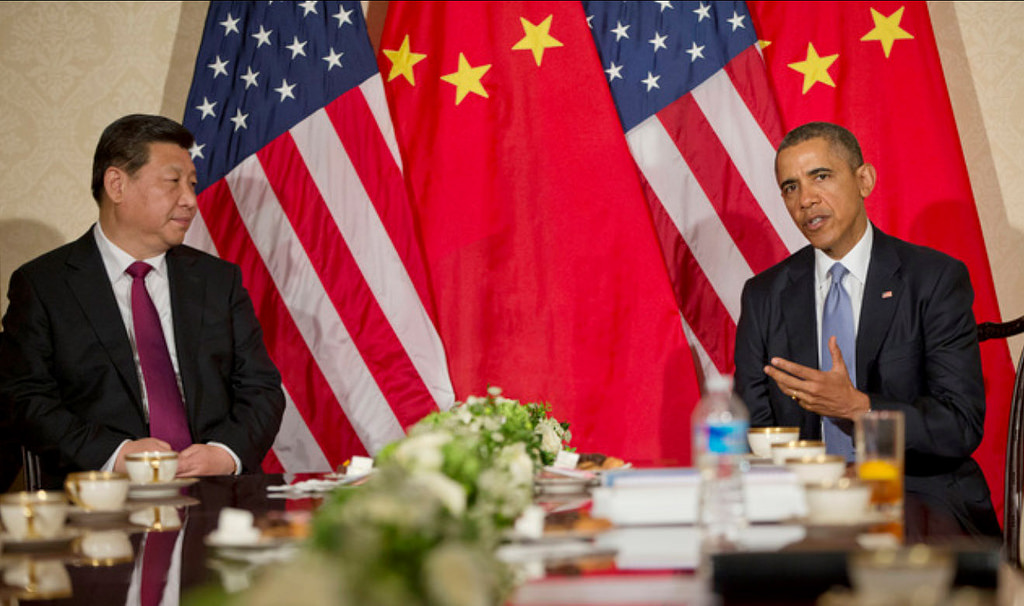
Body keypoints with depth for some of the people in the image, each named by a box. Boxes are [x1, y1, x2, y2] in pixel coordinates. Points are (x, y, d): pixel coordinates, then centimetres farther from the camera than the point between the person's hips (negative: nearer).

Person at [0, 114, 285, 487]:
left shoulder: (220, 280, 18)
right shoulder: (41, 285, 7)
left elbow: (260, 389, 13)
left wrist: (227, 453, -8)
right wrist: (116, 454, -16)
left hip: (219, 492, 2)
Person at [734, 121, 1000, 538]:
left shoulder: (936, 279, 0)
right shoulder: (764, 296, 10)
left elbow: (963, 426, -6)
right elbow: (752, 430, 10)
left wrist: (857, 406, -22)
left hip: (920, 498, -2)